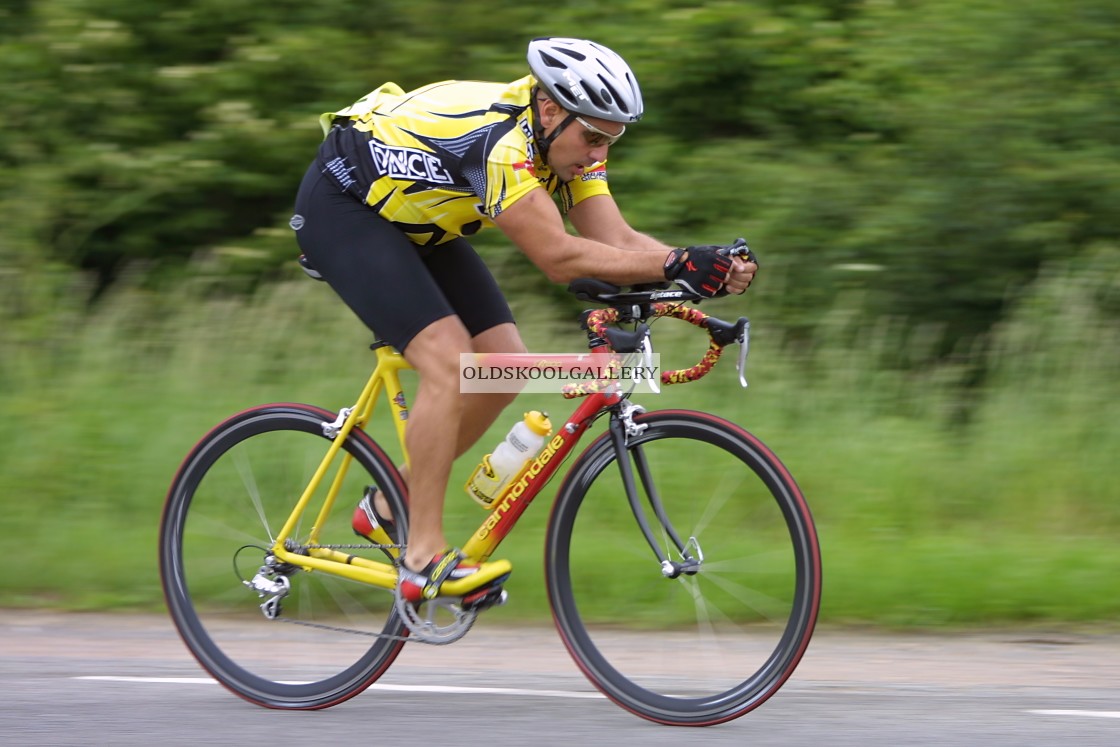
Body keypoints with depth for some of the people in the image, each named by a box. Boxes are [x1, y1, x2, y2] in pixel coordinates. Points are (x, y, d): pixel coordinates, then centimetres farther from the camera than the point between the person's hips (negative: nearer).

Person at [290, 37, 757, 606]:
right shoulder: (502, 140, -35)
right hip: (343, 205, -9)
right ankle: (423, 559, -19)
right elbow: (558, 256, -42)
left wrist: (713, 269, -30)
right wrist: (676, 264, -46)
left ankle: (391, 507, 13)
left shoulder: (567, 138, -8)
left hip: (414, 220, 9)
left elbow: (617, 240, -14)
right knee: (447, 359, -23)